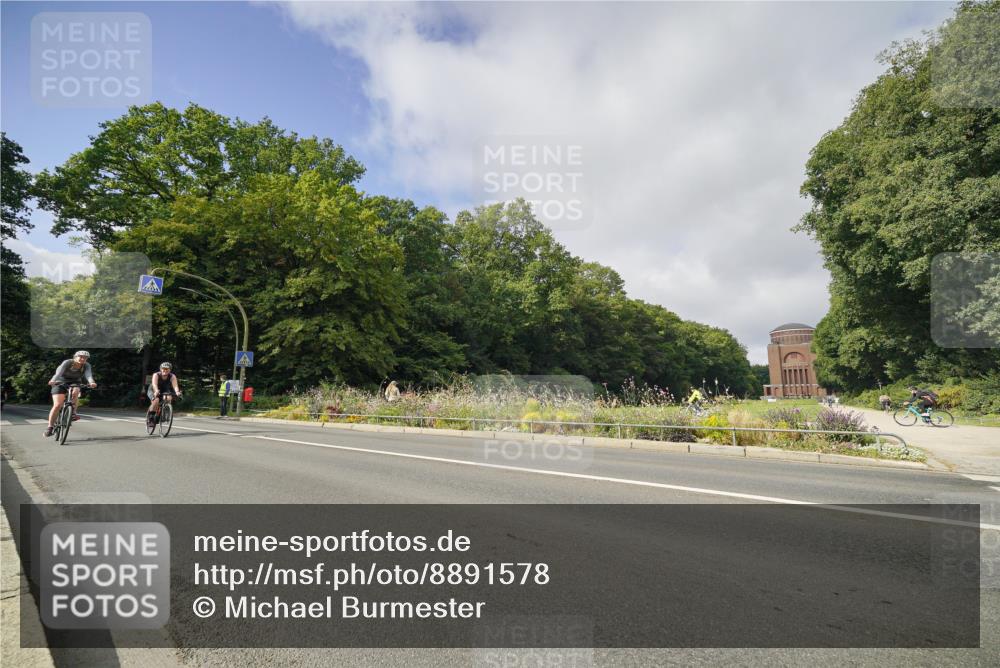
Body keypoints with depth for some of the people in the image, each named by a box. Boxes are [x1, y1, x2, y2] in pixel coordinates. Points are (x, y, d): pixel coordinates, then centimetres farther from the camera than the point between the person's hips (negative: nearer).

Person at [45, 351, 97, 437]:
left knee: (75, 392, -34)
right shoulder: (67, 362, -22)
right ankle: (49, 427, -2)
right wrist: (53, 380, -58)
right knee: (57, 405, -13)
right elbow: (59, 372, -38)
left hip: (75, 383, 2)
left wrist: (91, 382, -57)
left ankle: (73, 413, -19)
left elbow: (88, 375, -34)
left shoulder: (86, 366, -16)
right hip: (60, 383, -2)